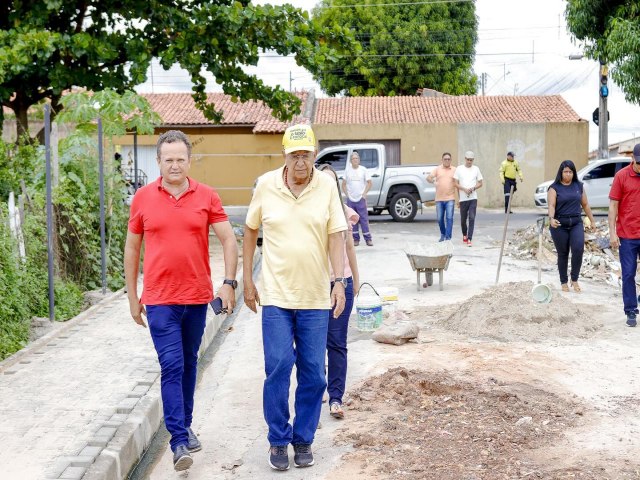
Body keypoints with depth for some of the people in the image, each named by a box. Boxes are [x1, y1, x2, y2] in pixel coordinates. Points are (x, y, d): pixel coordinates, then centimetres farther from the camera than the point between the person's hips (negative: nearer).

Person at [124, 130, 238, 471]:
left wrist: (229, 283, -8)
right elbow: (132, 248, 7)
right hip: (160, 300, -2)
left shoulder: (206, 196, 0)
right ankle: (179, 441, -5)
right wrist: (132, 296, 7)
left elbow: (228, 240, 1)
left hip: (197, 297, 2)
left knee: (189, 365, 15)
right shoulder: (143, 198, 0)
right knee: (172, 367, -8)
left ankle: (185, 425, 31)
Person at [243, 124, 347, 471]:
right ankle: (278, 440, 12)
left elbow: (336, 236, -2)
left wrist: (339, 281, -11)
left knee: (313, 374, 6)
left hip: (315, 298, 1)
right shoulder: (266, 185, -2)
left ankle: (303, 440, 21)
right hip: (276, 296, -1)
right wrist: (247, 280, 7)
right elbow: (250, 231, 8)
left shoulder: (327, 186, -2)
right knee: (278, 368, -4)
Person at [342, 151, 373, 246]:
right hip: (350, 199, 2)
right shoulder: (347, 170, 5)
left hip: (361, 199, -2)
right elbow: (344, 184, 10)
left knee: (364, 219, -3)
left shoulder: (363, 170, 2)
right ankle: (355, 239, 11)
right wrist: (347, 194, 0)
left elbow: (369, 183, 5)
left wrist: (364, 193, -4)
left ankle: (368, 239, 0)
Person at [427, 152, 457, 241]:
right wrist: (432, 180, -29)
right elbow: (428, 178, -5)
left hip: (450, 198, -1)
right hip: (439, 199, 1)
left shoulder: (454, 170, 8)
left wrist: (458, 198, 2)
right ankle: (443, 234, 30)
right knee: (440, 219, 8)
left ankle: (448, 237, -9)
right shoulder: (437, 169, 6)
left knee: (449, 218, -10)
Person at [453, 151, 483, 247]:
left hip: (473, 198, 0)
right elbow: (456, 184, 0)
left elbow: (480, 183, 9)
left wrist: (473, 188, -11)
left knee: (472, 218, -12)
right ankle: (464, 235, 35)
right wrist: (464, 189, -16)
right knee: (463, 219, 9)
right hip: (463, 198, 0)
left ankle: (469, 239, -13)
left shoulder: (476, 169, 7)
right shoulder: (459, 169, 3)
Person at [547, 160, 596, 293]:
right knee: (562, 254, 5)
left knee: (578, 249, -16)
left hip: (576, 223, 2)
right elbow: (551, 205, -14)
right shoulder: (554, 188, -2)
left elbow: (585, 205, 17)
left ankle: (574, 279, -2)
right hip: (559, 225, -2)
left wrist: (592, 221, 18)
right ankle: (564, 282, 18)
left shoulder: (579, 186, 10)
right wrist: (551, 219, -32)